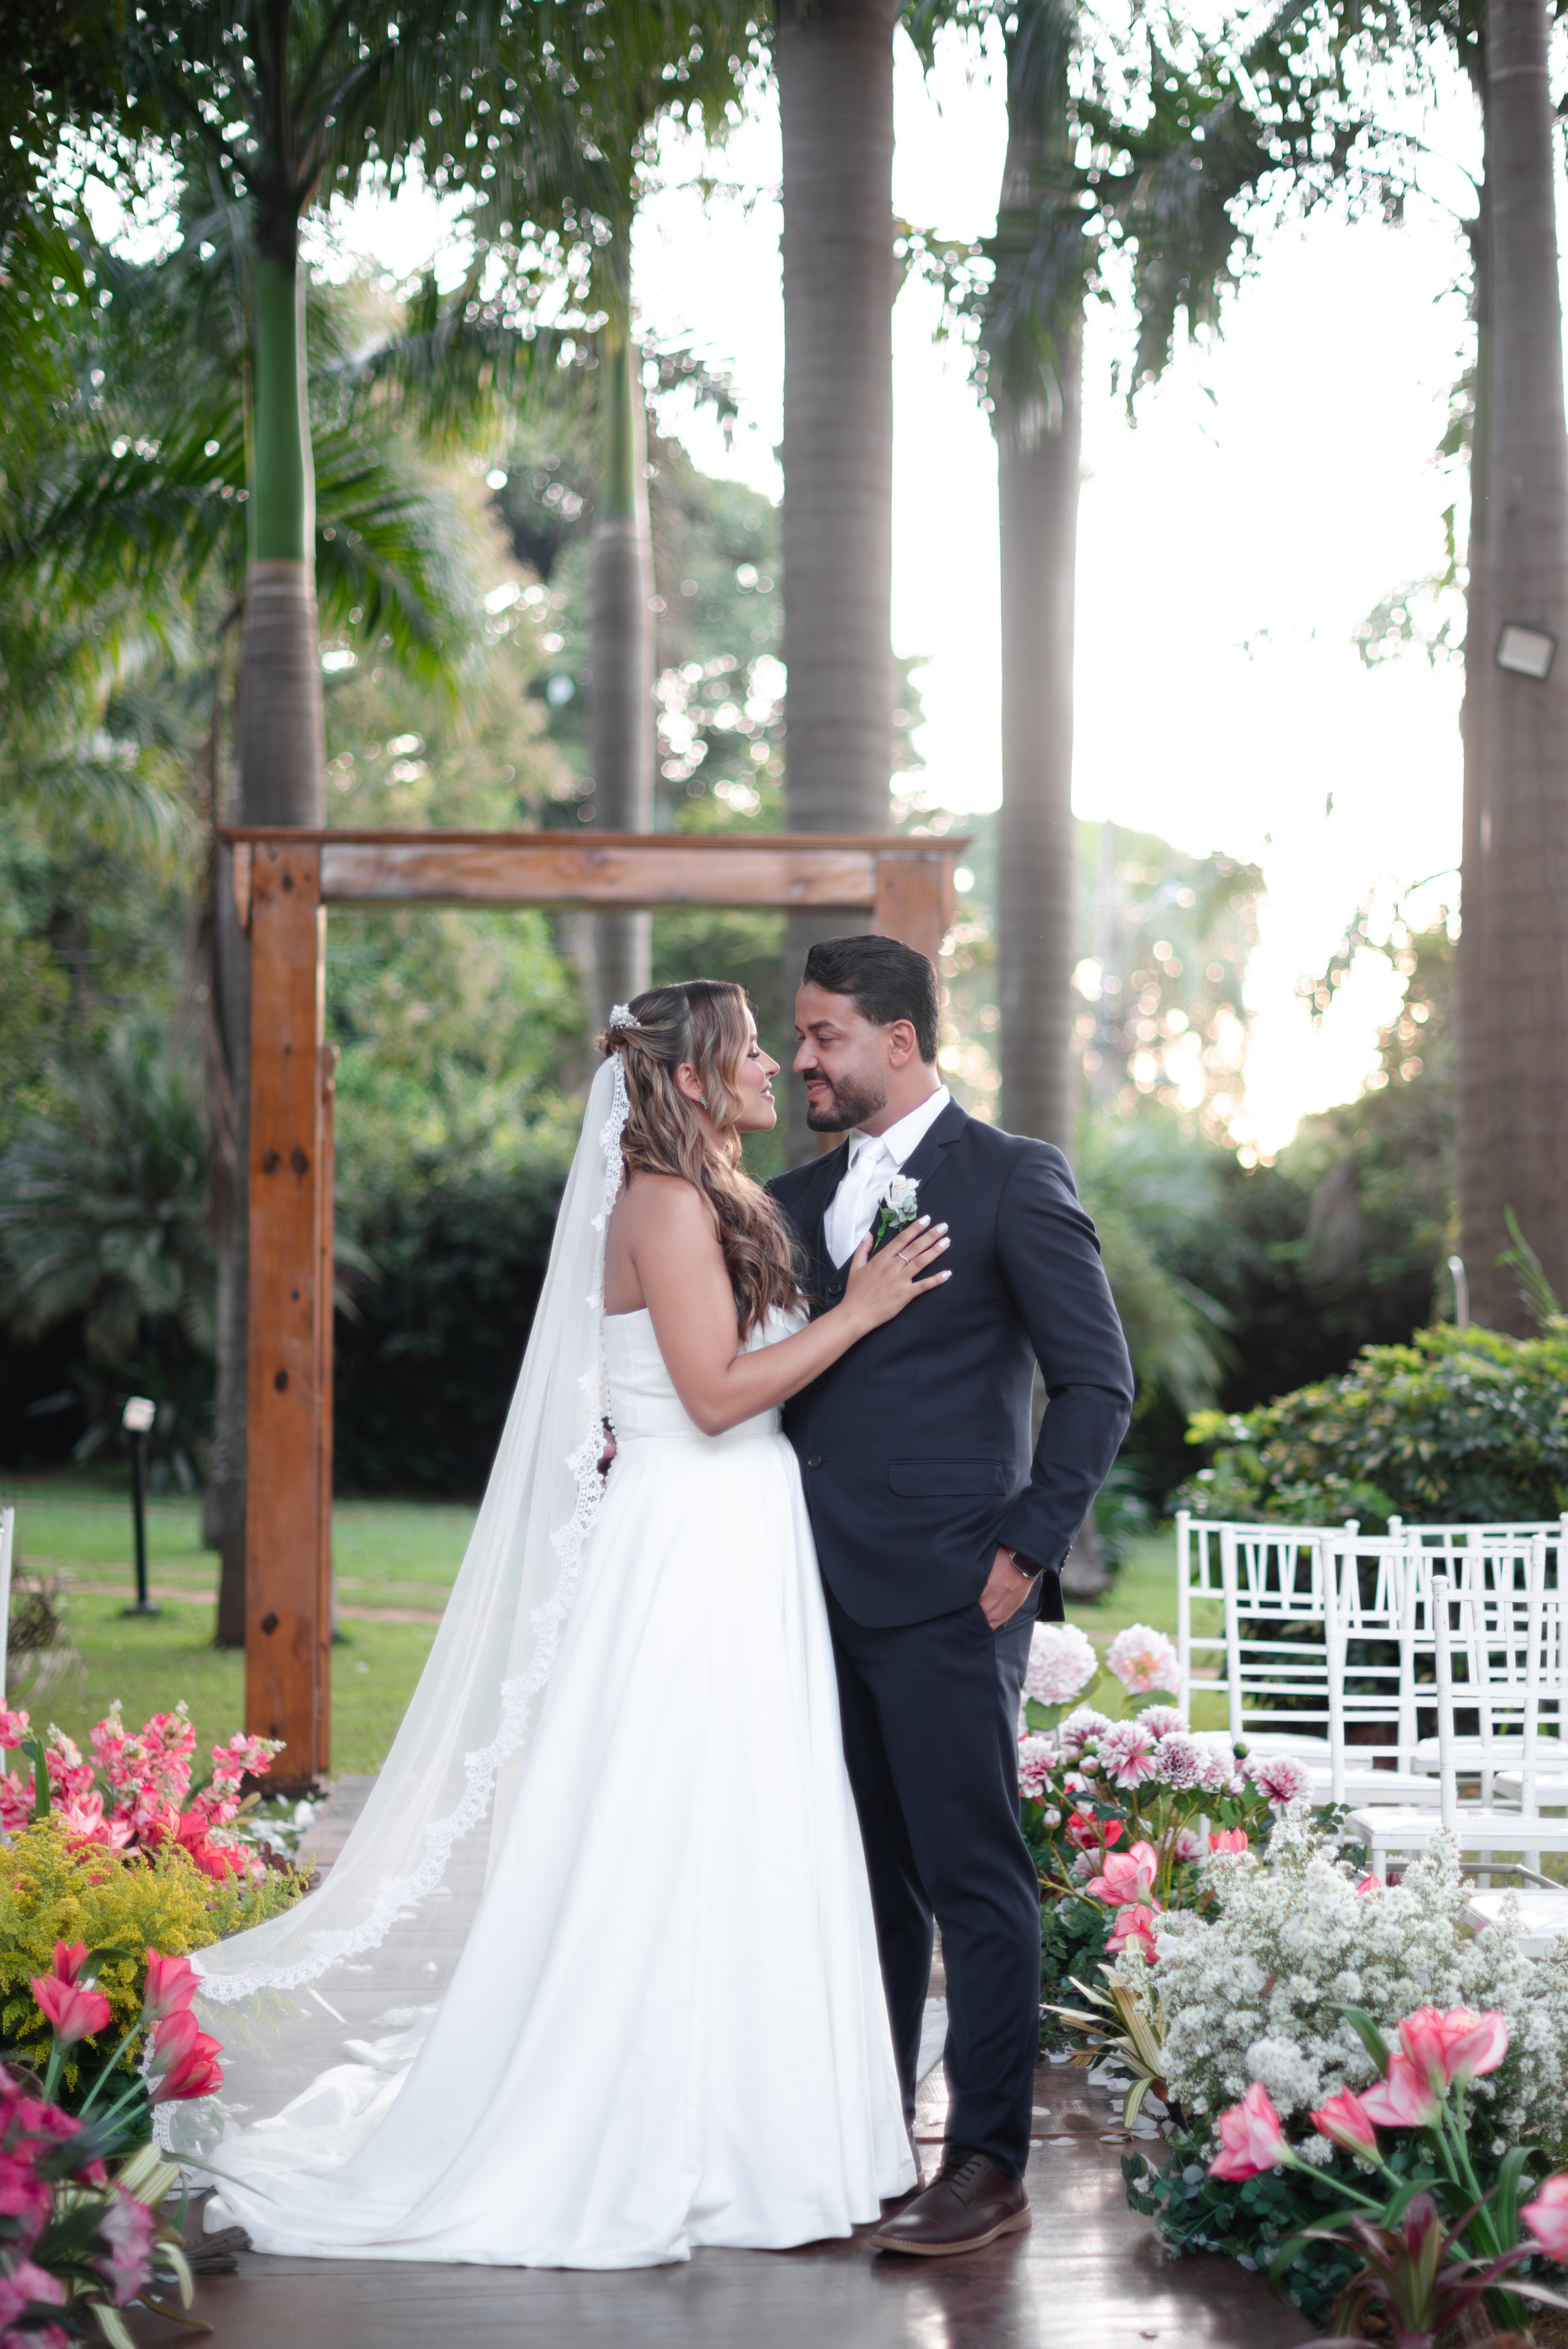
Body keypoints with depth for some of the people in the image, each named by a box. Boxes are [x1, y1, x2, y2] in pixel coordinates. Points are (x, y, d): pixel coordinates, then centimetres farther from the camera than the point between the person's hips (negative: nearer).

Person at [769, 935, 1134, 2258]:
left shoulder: (1012, 1180, -3)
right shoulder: (797, 1200, 16)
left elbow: (1098, 1381, -5)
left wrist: (1029, 1549, -10)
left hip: (948, 1598, -6)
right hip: (825, 1593, 6)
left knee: (974, 1878, -2)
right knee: (865, 1880, 13)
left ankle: (990, 2165, 4)